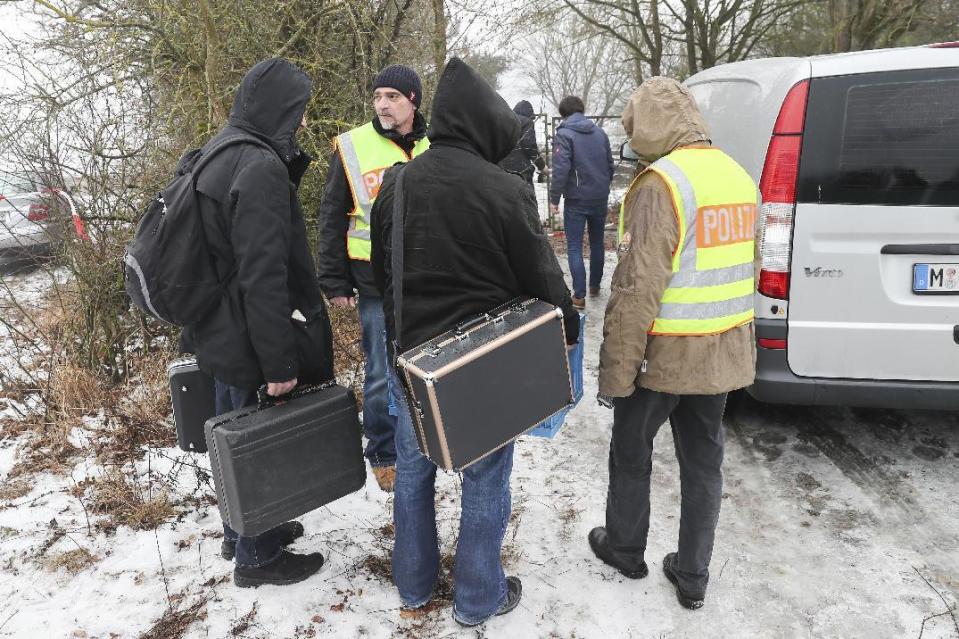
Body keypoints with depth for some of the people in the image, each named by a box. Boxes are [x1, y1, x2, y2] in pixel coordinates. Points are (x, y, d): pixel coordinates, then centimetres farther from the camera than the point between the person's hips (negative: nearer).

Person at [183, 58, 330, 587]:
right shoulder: (262, 168, -23)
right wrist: (279, 362, -22)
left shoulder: (219, 152, 9)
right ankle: (257, 556, 26)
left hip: (217, 332, 10)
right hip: (248, 339, -10)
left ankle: (240, 532, 42)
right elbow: (263, 276, -27)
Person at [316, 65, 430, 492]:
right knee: (383, 375, 3)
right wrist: (334, 282, -4)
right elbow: (332, 219, 0)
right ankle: (383, 455, 21)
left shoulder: (434, 147, 7)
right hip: (377, 283, -3)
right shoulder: (352, 147, -2)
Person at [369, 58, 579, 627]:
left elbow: (381, 273, 9)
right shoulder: (504, 190, -18)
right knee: (485, 480, 12)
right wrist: (568, 326, 8)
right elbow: (542, 276, -10)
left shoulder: (395, 185, 0)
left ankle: (414, 585, 38)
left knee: (413, 471, 21)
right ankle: (478, 599, 28)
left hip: (413, 352, 5)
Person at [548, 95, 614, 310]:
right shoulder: (599, 132, 8)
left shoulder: (564, 134, -10)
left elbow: (561, 169, -18)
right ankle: (595, 286, 31)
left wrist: (554, 198, -12)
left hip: (577, 200, -5)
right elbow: (610, 164, 11)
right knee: (597, 243, 19)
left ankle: (579, 296, -4)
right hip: (600, 198, 5)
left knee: (574, 247, 0)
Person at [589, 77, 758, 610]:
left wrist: (615, 373, -16)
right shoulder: (738, 176, 8)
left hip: (665, 352, -7)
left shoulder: (662, 184, -18)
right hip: (723, 351, 7)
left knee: (632, 451, 15)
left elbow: (637, 290, -23)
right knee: (704, 460, 16)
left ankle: (625, 549, 34)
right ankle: (693, 577, 29)